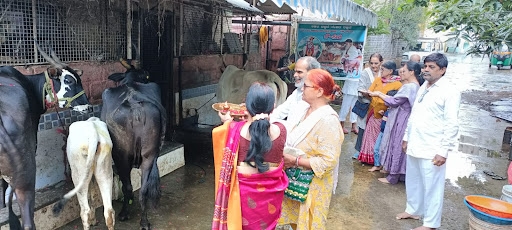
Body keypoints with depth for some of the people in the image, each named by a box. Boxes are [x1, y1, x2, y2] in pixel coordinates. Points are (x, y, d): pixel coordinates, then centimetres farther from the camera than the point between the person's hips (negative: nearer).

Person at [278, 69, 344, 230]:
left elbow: (329, 161, -27)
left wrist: (295, 161, -25)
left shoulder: (328, 120, -24)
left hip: (312, 184, -7)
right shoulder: (305, 111, 1)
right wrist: (286, 154, -5)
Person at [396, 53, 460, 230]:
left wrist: (444, 151, -18)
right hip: (414, 145, 8)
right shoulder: (423, 87, 11)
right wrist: (406, 137, 18)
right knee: (412, 181, 20)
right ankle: (413, 210, 38)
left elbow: (452, 124, -16)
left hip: (432, 149, -8)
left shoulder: (450, 91, -13)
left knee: (431, 186, 4)